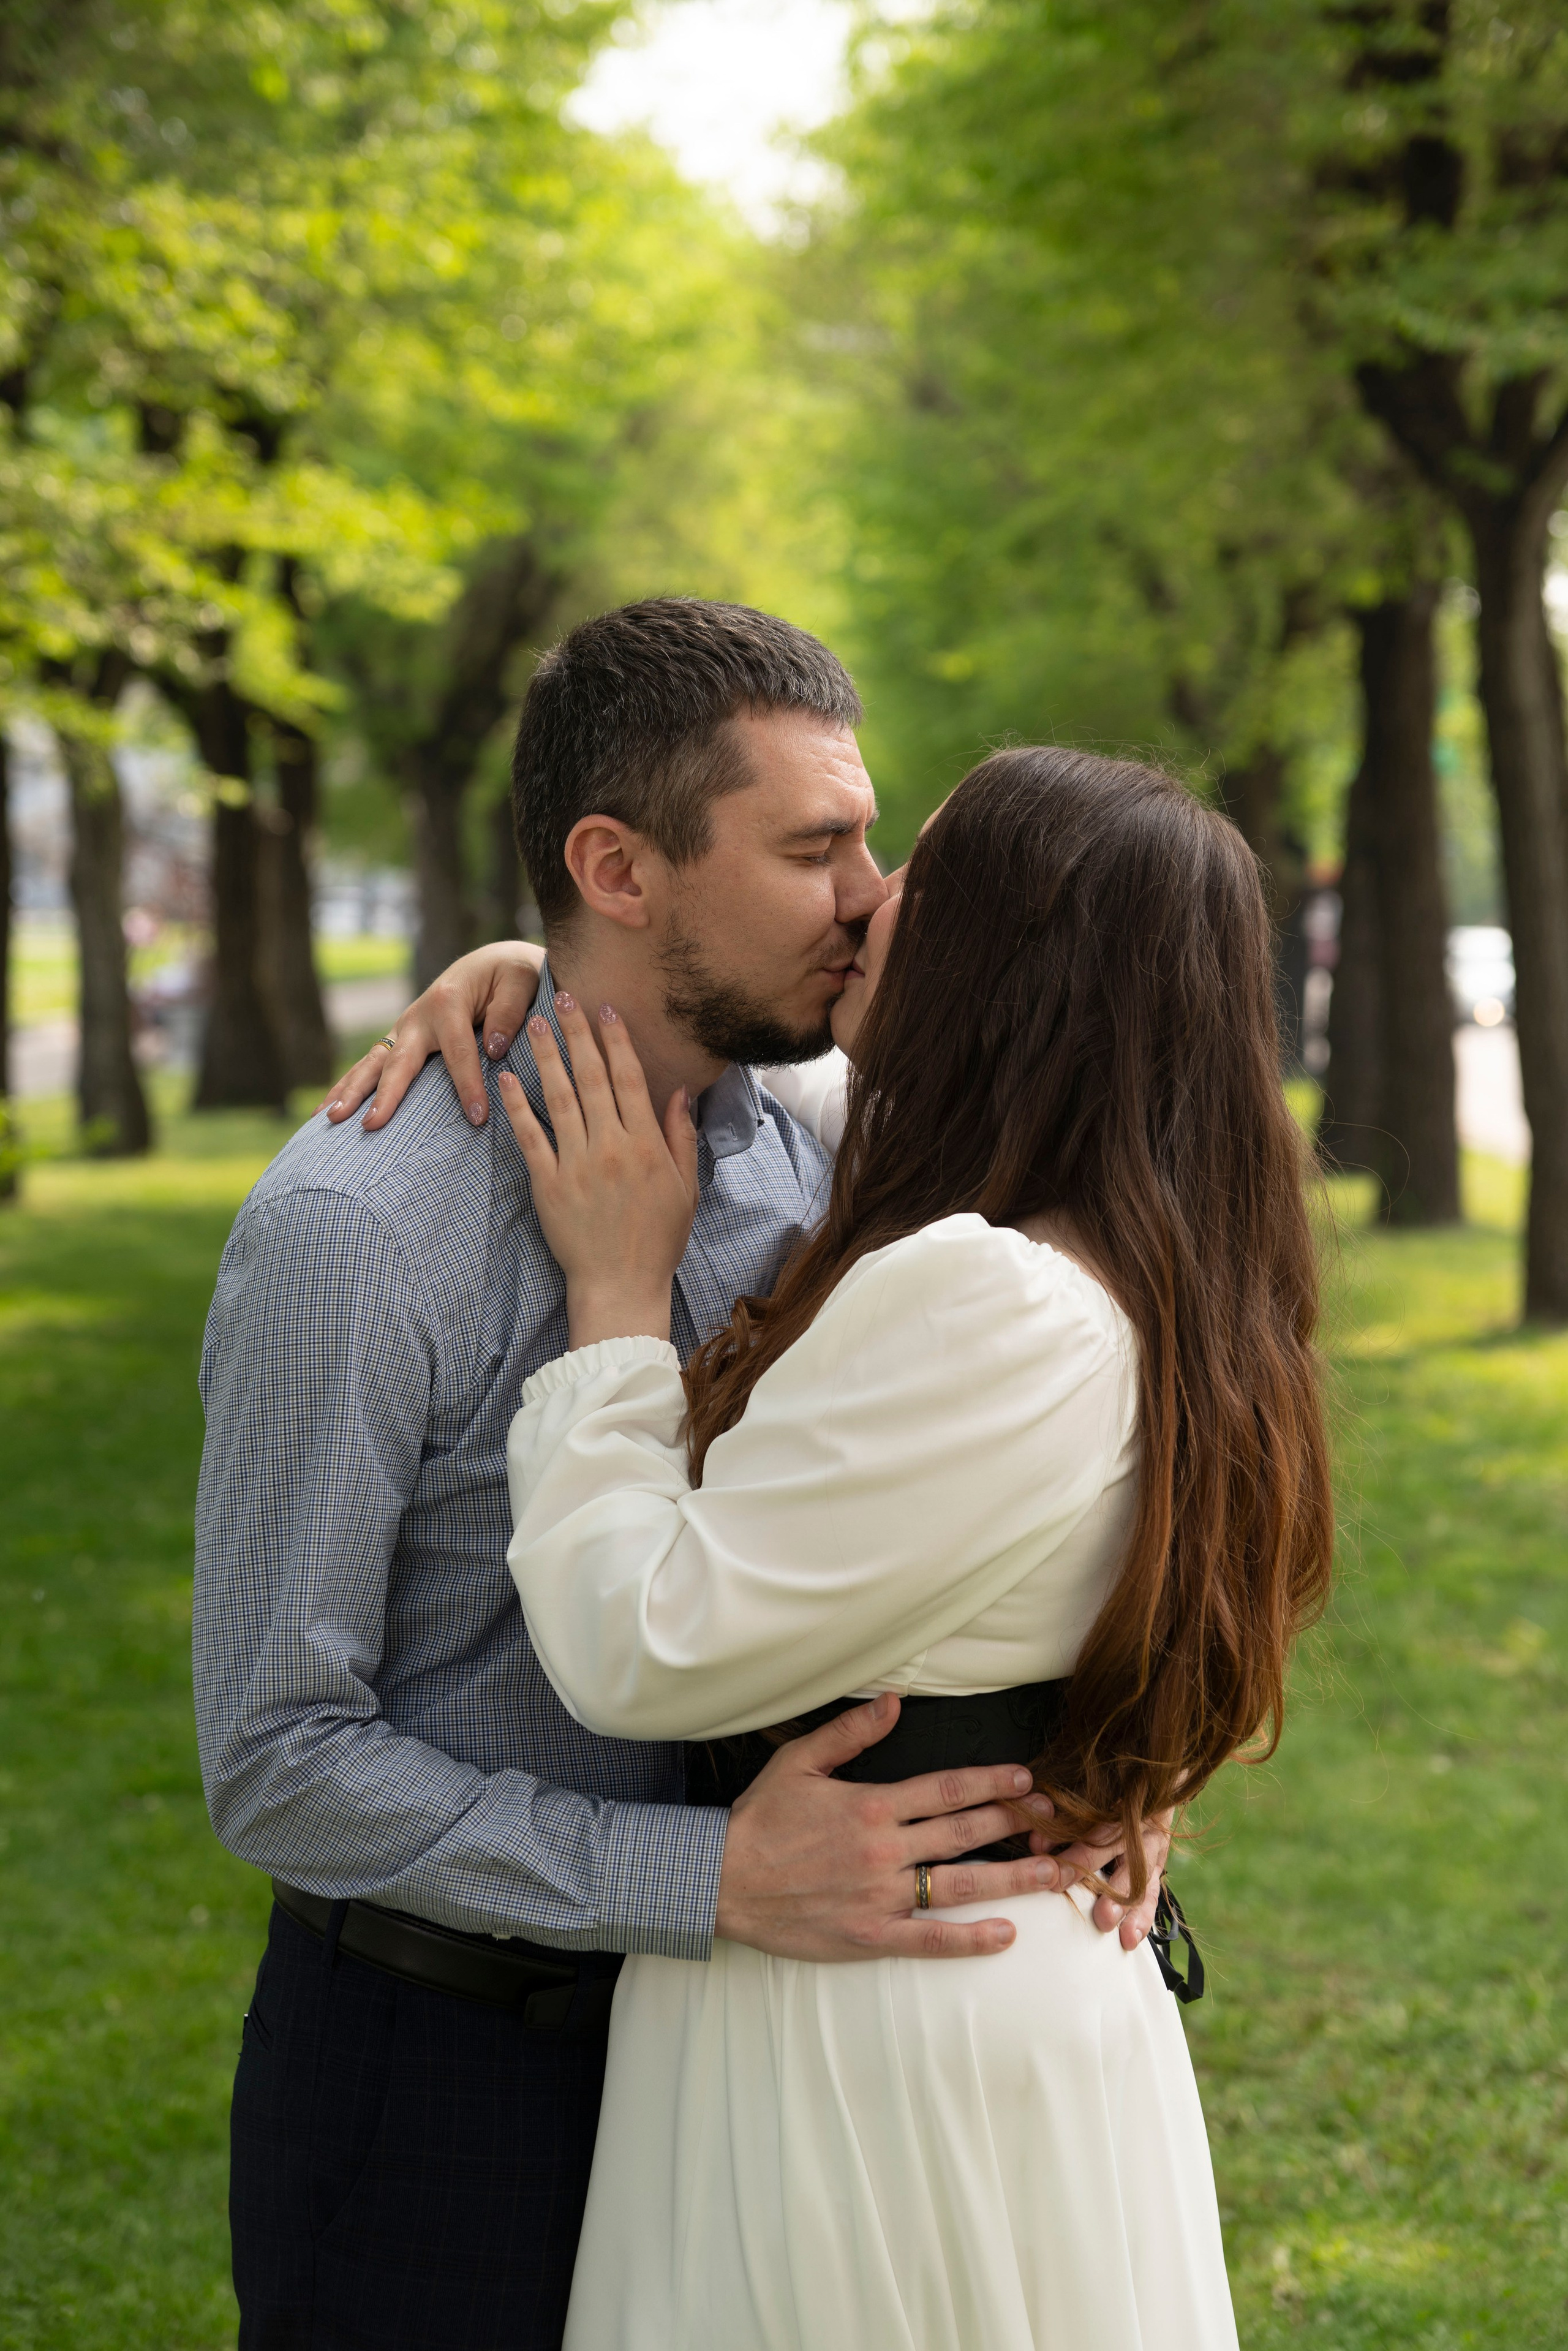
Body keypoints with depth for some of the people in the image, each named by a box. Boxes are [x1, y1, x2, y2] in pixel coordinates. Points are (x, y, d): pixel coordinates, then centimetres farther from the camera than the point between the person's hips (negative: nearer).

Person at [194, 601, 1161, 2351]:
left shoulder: (797, 1167, -1)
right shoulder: (351, 1234, -21)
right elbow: (279, 1760, -20)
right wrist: (721, 1880, -29)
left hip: (703, 2030, 6)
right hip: (437, 2058, -6)